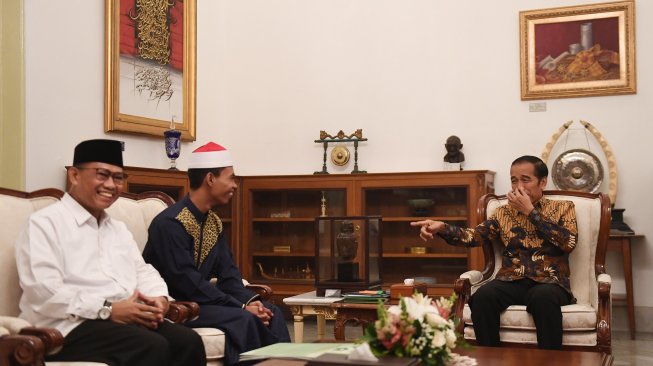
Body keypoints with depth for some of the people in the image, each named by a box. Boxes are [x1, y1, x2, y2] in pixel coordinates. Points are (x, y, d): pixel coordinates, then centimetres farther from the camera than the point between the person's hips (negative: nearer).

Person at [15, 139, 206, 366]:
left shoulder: (118, 228, 25)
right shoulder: (45, 223, -2)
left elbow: (143, 271, 21)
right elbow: (44, 293, -14)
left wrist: (159, 297, -3)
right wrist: (108, 310, -19)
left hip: (126, 319, 7)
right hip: (73, 326, -7)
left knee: (188, 342, -21)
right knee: (153, 347, -32)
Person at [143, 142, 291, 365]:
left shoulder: (214, 222, 9)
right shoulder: (170, 223, -19)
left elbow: (228, 274, 7)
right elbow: (187, 283, -25)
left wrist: (250, 300, -14)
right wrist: (242, 307, -24)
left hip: (198, 300, 8)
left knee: (272, 313, -6)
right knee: (243, 320, -27)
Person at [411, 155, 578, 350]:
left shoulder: (563, 207, 11)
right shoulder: (504, 212, 16)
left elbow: (568, 243, -8)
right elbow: (473, 236, 2)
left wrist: (530, 211, -6)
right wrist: (442, 228, -18)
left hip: (549, 281, -2)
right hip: (512, 281, 2)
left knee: (544, 297, -38)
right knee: (482, 296, -30)